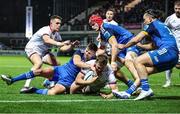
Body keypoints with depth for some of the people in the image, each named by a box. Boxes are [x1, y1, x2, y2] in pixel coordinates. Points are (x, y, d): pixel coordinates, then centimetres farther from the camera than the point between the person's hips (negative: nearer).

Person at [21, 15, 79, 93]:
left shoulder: (56, 34, 2)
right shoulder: (45, 30, -25)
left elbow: (62, 48, 4)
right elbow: (47, 40, -47)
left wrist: (71, 45, -14)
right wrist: (60, 43, -61)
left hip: (43, 52, 9)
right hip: (32, 48, -9)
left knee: (57, 64, -1)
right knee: (38, 63, -36)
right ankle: (26, 86, -42)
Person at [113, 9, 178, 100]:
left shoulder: (153, 24, 4)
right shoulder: (161, 25, 29)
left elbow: (136, 39, 4)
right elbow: (153, 45, 38)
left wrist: (123, 46, 19)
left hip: (167, 51, -10)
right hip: (173, 57, 10)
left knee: (138, 61, -13)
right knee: (143, 71, 14)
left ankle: (146, 89, -20)